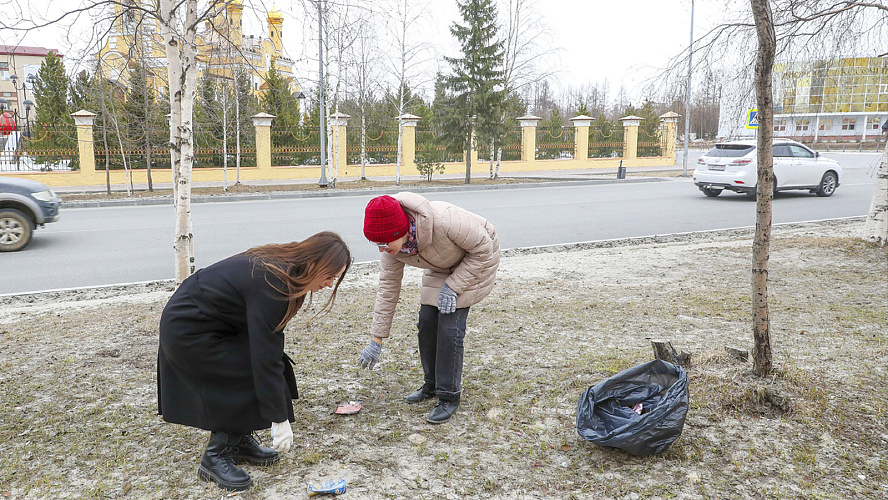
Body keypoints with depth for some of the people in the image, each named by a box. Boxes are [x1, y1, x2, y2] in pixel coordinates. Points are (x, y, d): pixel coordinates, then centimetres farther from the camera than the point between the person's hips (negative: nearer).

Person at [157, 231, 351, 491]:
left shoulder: (281, 265, -3)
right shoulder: (270, 284, -31)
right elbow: (265, 356, -30)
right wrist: (279, 419, -24)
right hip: (187, 332, -9)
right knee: (249, 380, -11)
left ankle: (240, 440, 18)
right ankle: (215, 458, 0)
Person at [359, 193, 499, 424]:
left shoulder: (443, 220, -42)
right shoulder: (392, 244, -21)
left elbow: (483, 249, -25)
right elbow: (388, 288, -10)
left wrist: (453, 287, -27)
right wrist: (376, 340, -7)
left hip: (476, 261, -6)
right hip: (442, 267, 6)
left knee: (450, 327, -13)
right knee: (427, 322, 1)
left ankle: (449, 397, 0)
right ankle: (432, 385, 22)